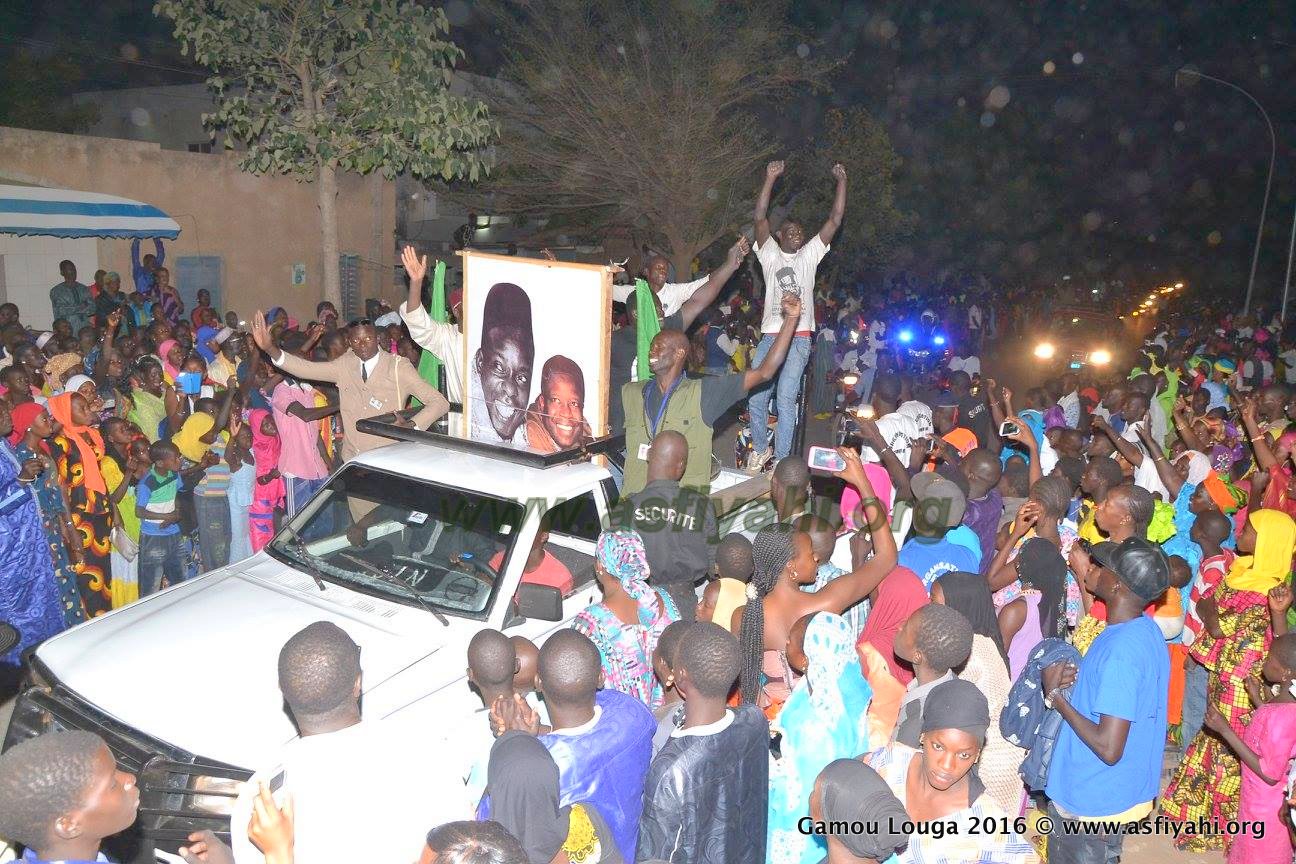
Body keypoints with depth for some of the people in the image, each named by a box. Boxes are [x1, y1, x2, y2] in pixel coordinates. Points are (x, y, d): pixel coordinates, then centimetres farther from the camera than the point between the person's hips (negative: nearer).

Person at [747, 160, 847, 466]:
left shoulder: (809, 255, 15)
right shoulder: (769, 254, 13)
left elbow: (835, 220, 11)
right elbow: (760, 217, 2)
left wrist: (841, 182, 6)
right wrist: (770, 178, -3)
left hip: (799, 337, -1)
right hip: (770, 335, 1)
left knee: (785, 398, -10)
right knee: (756, 398, 2)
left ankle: (781, 460, -6)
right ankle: (760, 448, 25)